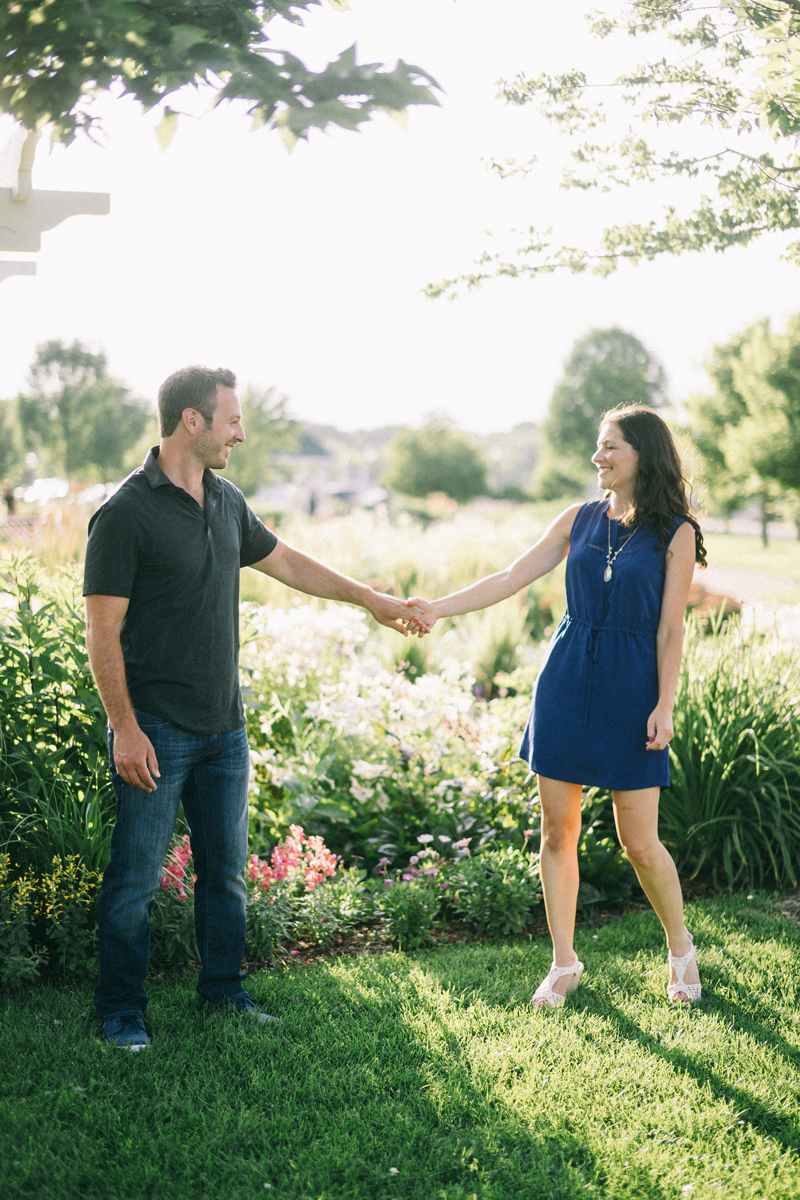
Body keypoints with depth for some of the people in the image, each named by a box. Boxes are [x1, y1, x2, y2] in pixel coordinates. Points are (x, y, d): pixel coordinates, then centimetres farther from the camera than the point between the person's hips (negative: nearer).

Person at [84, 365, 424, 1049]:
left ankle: (224, 989, 30)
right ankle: (121, 1010, 16)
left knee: (227, 869, 15)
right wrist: (125, 729, -17)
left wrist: (371, 599, 27)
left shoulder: (227, 502, 8)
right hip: (157, 731, -7)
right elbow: (103, 632, -14)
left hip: (224, 728, 7)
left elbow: (285, 562, 23)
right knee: (136, 878, 1)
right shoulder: (126, 514, -14)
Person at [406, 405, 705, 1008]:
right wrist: (438, 608, -3)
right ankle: (565, 964, 18)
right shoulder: (580, 519, 7)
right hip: (567, 682, 4)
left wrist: (665, 705, -10)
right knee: (558, 831, 5)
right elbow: (511, 579, 5)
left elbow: (670, 629, -4)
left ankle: (681, 949, 24)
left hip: (631, 688, -4)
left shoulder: (676, 533, -3)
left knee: (639, 842, -1)